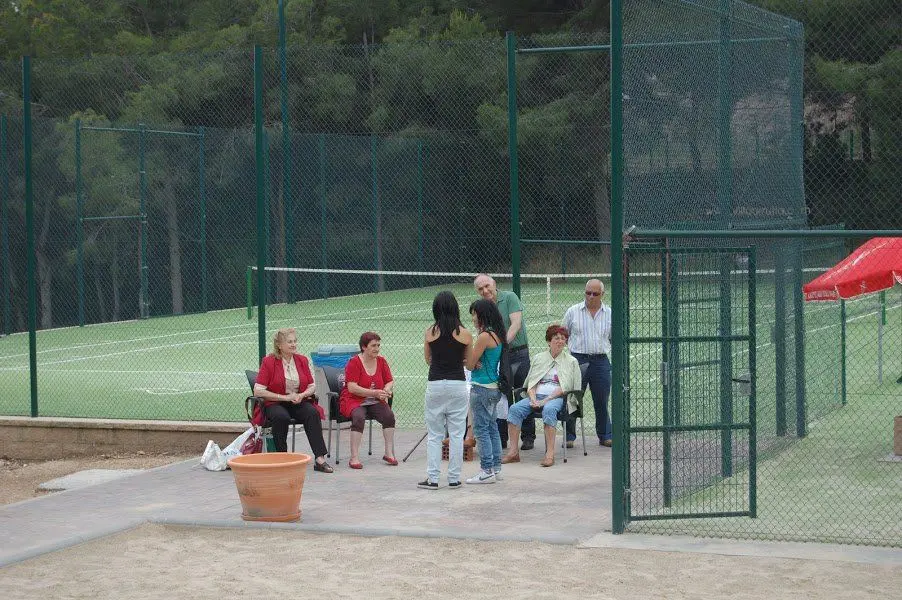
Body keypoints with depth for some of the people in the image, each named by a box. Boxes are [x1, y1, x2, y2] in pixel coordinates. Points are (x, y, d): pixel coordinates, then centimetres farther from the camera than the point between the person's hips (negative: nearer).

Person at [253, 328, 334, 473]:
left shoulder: (302, 360, 9)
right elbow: (258, 391, -10)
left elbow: (312, 386, 14)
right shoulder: (269, 361, -5)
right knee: (282, 416, -37)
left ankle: (320, 459, -35)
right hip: (275, 403, -3)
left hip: (299, 401, 3)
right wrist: (285, 397, -14)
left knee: (313, 413, -28)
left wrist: (301, 395, -10)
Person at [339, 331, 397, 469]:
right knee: (359, 417, -35)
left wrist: (386, 391, -13)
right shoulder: (354, 362, -10)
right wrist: (374, 392, -25)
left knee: (389, 415, -24)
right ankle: (354, 458, -34)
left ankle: (389, 453, -15)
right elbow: (352, 388, -18)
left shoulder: (381, 361, 7)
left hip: (374, 402, 5)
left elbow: (390, 382, 12)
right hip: (353, 401, -5)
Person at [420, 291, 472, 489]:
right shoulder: (464, 334, -4)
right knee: (456, 434, 6)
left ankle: (432, 478, 5)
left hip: (435, 385, 0)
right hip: (457, 385, 0)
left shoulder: (430, 332, -2)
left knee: (434, 435, 7)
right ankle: (454, 478, 8)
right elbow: (469, 361, 7)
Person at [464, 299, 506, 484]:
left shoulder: (485, 336, -18)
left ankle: (487, 471, -2)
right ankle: (495, 468, 20)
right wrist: (476, 363, -6)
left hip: (481, 387, -9)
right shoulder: (497, 335, 10)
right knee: (492, 427, 15)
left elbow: (469, 364, -13)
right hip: (494, 387, 9)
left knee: (481, 429, -4)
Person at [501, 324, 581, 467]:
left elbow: (565, 387, -1)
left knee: (549, 409, -39)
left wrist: (546, 400, -13)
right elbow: (531, 382, 14)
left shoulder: (571, 361, 10)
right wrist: (533, 399, -7)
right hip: (537, 396, 4)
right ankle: (513, 451, -27)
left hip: (557, 397, -4)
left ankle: (550, 453, -43)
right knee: (515, 408, -24)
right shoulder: (538, 358, 20)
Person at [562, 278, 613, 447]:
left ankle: (605, 436, 15)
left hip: (600, 361, 1)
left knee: (601, 401, 6)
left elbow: (614, 340, 16)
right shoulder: (573, 312, 4)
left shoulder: (609, 314, 8)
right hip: (577, 360, -1)